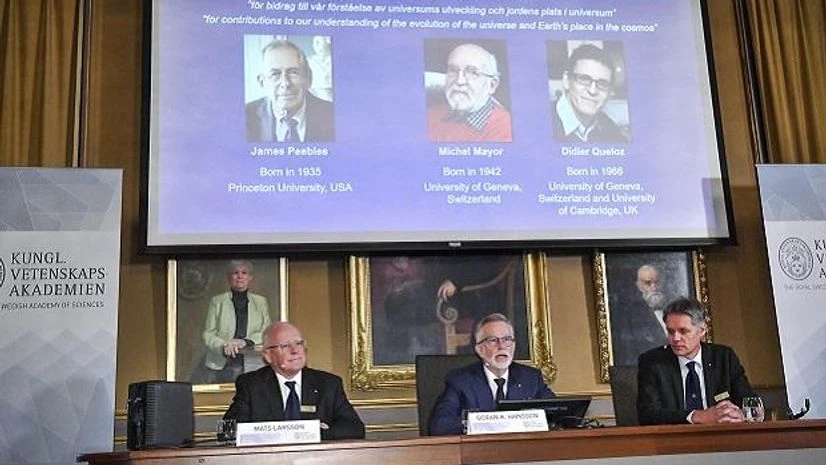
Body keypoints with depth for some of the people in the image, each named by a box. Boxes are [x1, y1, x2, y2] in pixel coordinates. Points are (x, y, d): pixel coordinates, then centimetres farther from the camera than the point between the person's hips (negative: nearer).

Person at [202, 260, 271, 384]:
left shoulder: (260, 302, 13)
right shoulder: (217, 301, 9)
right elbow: (208, 335, 4)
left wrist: (245, 341, -12)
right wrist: (224, 346, -16)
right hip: (220, 366, 0)